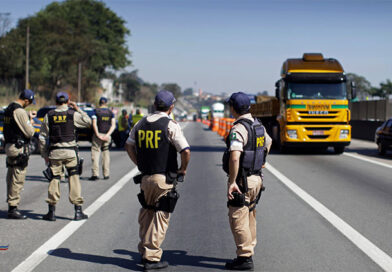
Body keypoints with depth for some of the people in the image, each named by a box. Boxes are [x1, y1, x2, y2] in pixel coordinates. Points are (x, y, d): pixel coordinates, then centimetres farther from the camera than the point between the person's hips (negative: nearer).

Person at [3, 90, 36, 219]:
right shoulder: (19, 111, -17)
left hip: (9, 146, 10)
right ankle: (13, 209, -6)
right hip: (19, 149, -10)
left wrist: (28, 115, 23)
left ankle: (11, 207, 20)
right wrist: (31, 122, 0)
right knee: (17, 180, -7)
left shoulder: (9, 108, 12)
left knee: (11, 179, 14)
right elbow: (29, 133, -17)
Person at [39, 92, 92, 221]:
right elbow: (88, 122, 13)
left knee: (54, 179, 6)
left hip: (54, 152, 1)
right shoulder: (73, 114, -1)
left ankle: (52, 212, 5)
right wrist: (78, 109, 16)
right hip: (70, 152, -1)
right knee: (74, 178, 3)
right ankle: (78, 211, 2)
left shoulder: (49, 115, 4)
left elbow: (43, 137, 5)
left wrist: (45, 155, 12)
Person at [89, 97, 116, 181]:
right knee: (106, 153, 11)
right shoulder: (110, 112, 9)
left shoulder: (96, 111, 0)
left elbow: (94, 124, -10)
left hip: (98, 134, -3)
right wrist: (108, 135, -7)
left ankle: (95, 173, -13)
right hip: (107, 136, 3)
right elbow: (113, 125, -1)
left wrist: (98, 134, -12)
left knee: (95, 153, -2)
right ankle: (106, 174, 10)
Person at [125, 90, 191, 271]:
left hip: (145, 177, 6)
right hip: (164, 178, -5)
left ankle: (144, 251, 28)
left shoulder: (141, 123, 7)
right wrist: (183, 169, -1)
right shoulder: (170, 125, -10)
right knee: (160, 217, 2)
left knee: (146, 215, 20)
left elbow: (129, 146, 17)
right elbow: (186, 151, -17)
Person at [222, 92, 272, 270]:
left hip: (242, 181, -9)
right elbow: (268, 142, 30)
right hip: (256, 178, 9)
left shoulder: (238, 129, -19)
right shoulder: (258, 126, 10)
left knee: (238, 220, -3)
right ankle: (248, 252, 27)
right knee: (249, 218, 18)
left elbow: (234, 157, -31)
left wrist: (232, 182, -27)